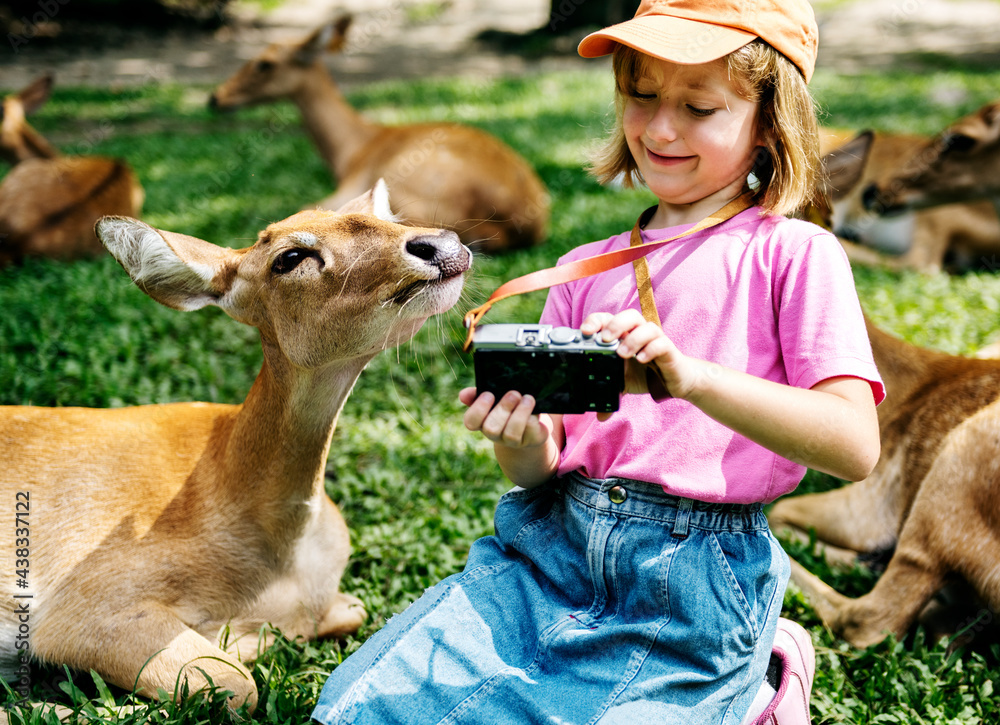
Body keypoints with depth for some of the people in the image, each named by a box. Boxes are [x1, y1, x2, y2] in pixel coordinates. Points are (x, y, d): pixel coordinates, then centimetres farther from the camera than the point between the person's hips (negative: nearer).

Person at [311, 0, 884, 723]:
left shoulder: (794, 254, -2)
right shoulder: (588, 269, 12)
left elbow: (855, 446, -15)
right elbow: (540, 468, 10)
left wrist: (691, 376, -28)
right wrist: (519, 439, -15)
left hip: (696, 584, -5)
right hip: (551, 545, 5)